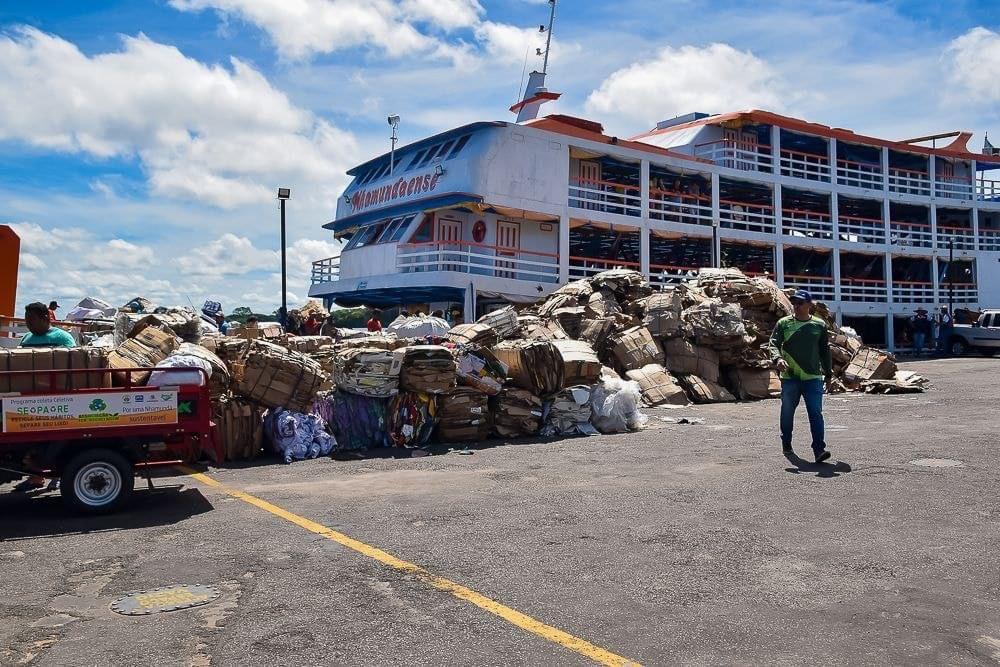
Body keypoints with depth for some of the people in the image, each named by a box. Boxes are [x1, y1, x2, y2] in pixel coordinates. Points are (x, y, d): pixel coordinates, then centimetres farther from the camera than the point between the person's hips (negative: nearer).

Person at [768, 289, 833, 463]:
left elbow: (825, 350, 16)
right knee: (787, 412, 11)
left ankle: (819, 449, -12)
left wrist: (828, 372, 18)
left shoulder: (820, 325, 8)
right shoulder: (783, 323, 4)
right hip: (789, 377, 0)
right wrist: (778, 359, -23)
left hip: (813, 377, 0)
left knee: (816, 412, -9)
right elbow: (773, 344, -3)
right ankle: (786, 445, 29)